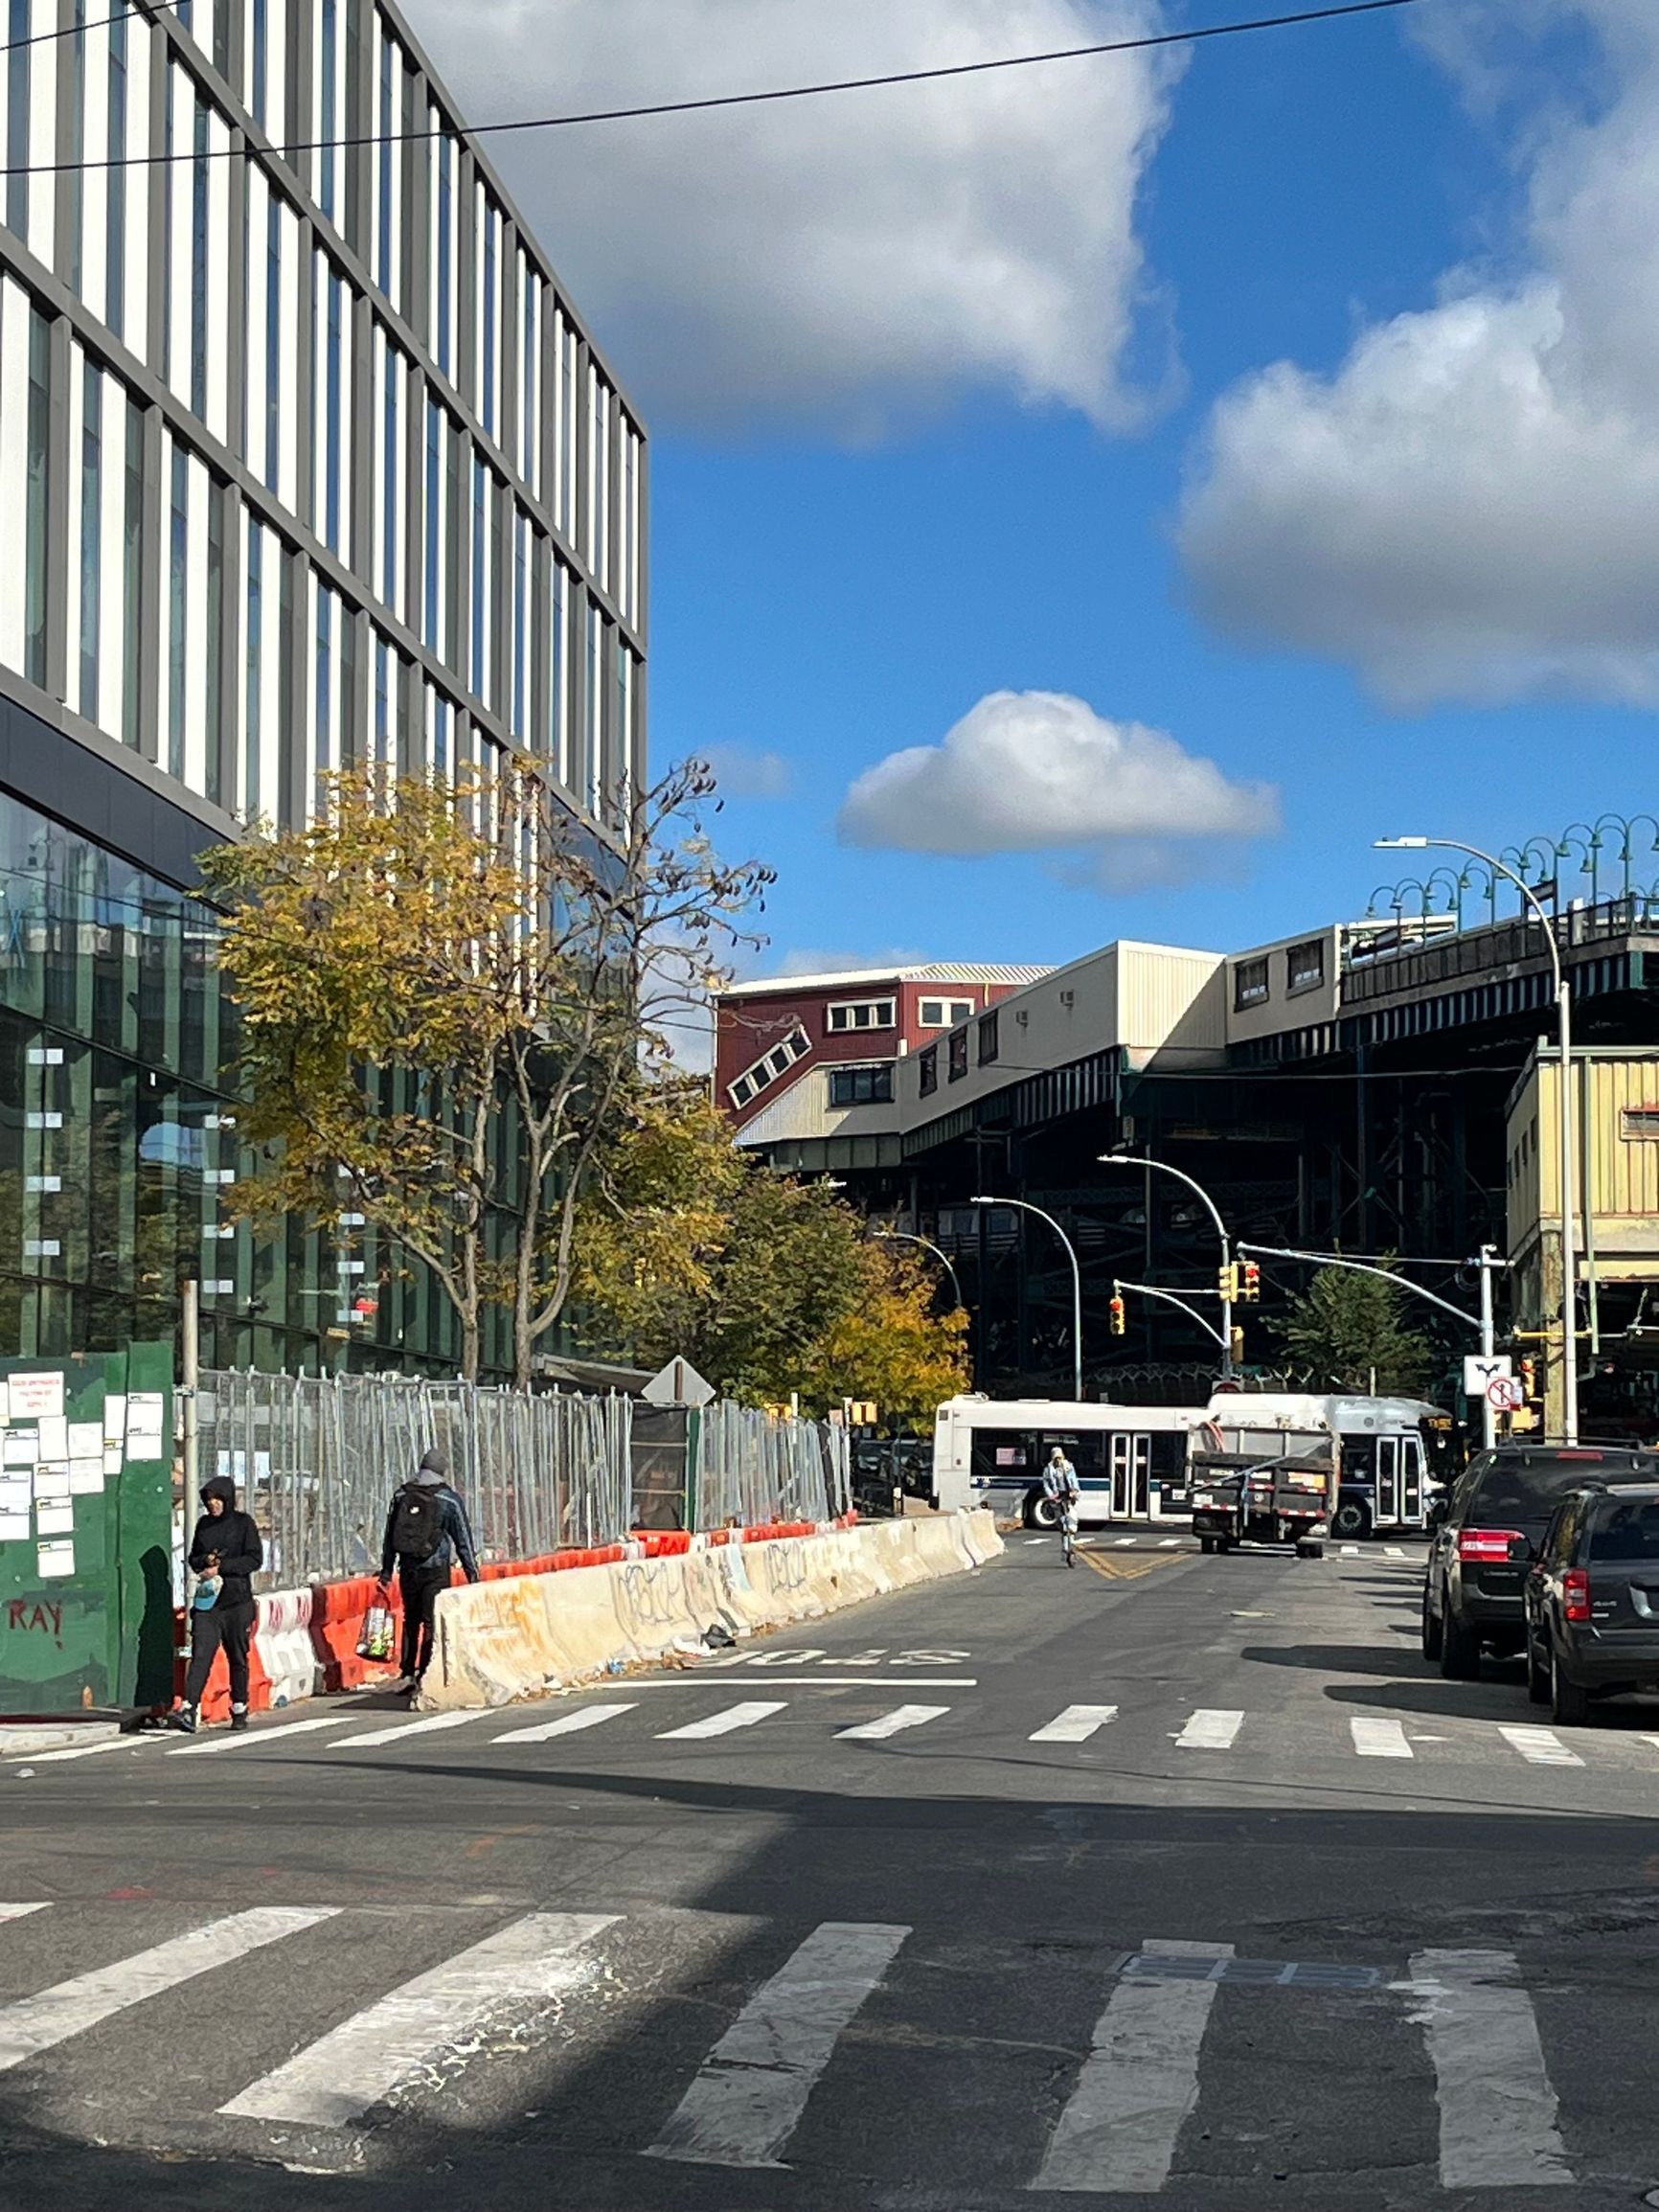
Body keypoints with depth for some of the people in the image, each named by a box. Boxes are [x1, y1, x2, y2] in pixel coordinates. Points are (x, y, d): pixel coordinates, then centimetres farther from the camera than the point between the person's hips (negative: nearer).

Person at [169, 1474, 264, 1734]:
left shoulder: (244, 1523, 0)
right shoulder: (204, 1524, 13)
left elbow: (255, 1559, -7)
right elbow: (193, 1559, 19)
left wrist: (222, 1566, -15)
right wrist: (206, 1561, -4)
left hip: (237, 1602, -3)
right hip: (206, 1599, 3)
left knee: (237, 1657, 7)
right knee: (200, 1655, -10)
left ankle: (240, 1710, 21)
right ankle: (188, 1711, -20)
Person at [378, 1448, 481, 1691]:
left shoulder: (401, 1497, 7)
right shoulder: (449, 1500, -4)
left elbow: (389, 1536, 11)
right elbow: (463, 1538, -2)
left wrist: (386, 1570, 17)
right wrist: (472, 1572, 4)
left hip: (408, 1569, 4)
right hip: (436, 1570, -4)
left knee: (411, 1621, 14)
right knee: (432, 1622, -1)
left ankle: (407, 1674, 11)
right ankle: (424, 1675, -5)